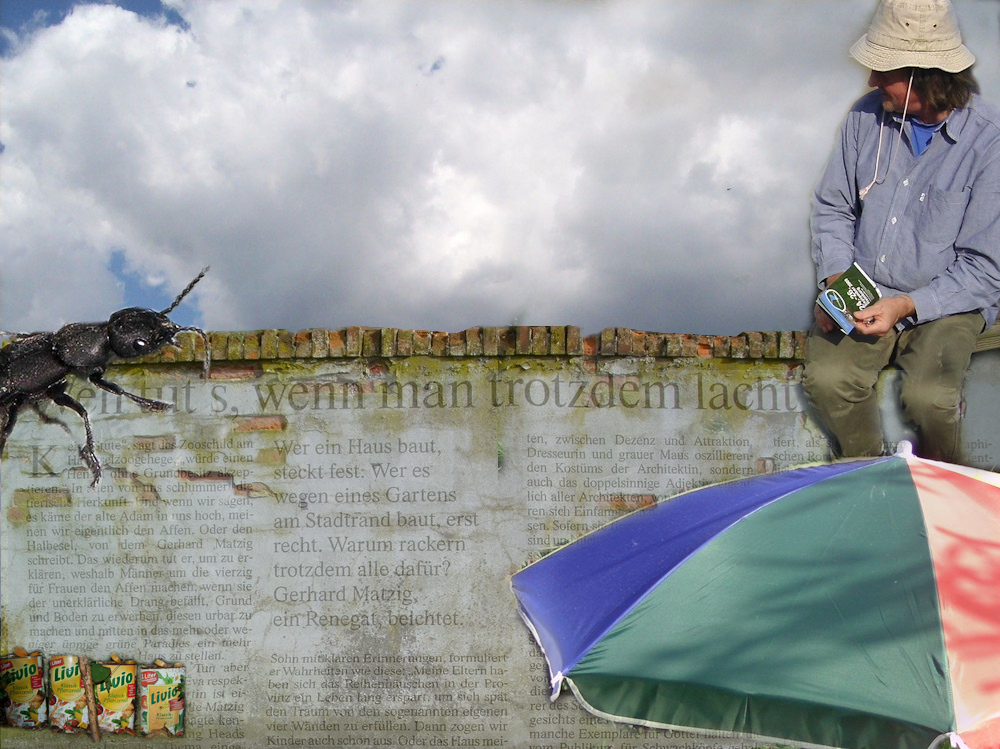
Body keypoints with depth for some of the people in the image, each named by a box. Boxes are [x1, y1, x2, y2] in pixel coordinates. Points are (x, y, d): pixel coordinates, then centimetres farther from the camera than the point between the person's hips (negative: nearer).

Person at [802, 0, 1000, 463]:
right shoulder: (868, 116, -1)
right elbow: (832, 206, 10)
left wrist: (906, 306, -21)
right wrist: (836, 278, -7)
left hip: (946, 303, -3)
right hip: (864, 291, 3)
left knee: (929, 398, -28)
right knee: (826, 380, -23)